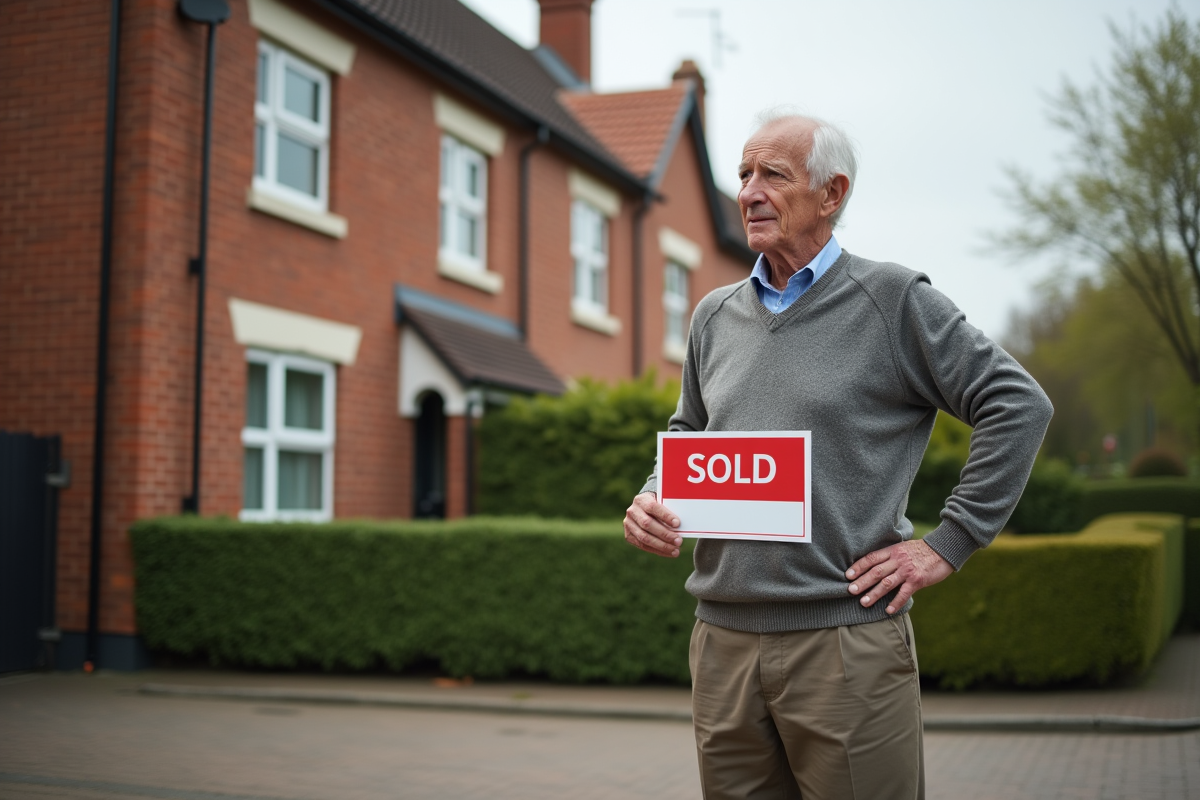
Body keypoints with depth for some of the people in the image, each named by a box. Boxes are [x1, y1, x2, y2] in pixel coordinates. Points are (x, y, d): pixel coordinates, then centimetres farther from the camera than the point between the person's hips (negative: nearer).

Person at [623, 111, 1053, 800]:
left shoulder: (892, 301, -3)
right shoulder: (715, 316, 13)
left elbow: (1019, 405, -5)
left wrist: (948, 545, -9)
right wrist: (654, 499, 3)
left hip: (847, 641, -5)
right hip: (724, 641, 5)